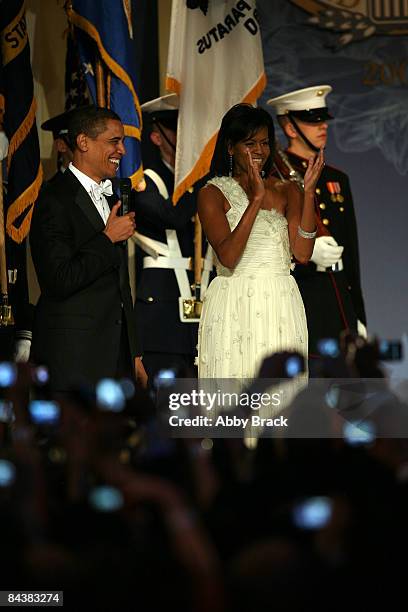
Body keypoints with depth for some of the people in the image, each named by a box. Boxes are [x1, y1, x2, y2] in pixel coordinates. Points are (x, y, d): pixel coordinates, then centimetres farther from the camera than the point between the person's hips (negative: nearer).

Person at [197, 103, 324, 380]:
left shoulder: (286, 191, 11)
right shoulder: (213, 194, 1)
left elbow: (303, 252, -2)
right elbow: (228, 256, -13)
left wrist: (309, 192, -8)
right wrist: (256, 198, -16)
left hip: (281, 308, 3)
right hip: (233, 305, -3)